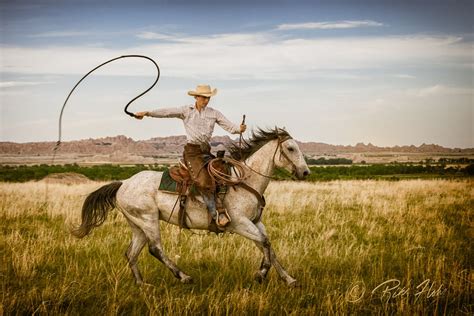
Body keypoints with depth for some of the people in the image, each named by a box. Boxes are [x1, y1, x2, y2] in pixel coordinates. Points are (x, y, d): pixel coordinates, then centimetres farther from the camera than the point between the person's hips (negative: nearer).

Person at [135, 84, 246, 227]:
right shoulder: (186, 111, 5)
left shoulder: (214, 113, 9)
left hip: (206, 151, 5)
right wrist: (147, 113, -13)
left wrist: (239, 128, -20)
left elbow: (229, 126, 2)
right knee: (203, 181, -21)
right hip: (192, 151, -4)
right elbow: (167, 112, -3)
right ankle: (215, 214, -20)